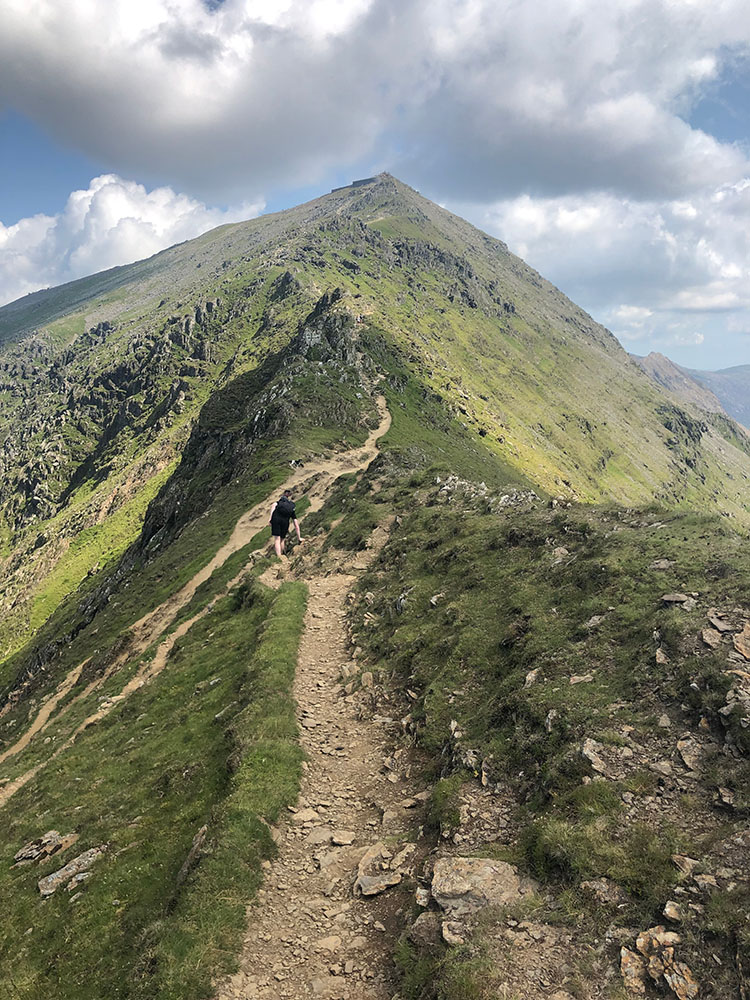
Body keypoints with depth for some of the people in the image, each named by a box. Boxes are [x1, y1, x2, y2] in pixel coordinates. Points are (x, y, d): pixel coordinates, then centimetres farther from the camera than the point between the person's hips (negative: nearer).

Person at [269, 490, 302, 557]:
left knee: (277, 539, 1)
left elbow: (274, 505, 7)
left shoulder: (280, 502, 34)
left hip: (276, 518, -1)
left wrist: (270, 517, -2)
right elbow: (296, 525, 27)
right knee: (282, 539, 19)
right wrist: (299, 538, 31)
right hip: (285, 520, 1)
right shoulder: (292, 510, 31)